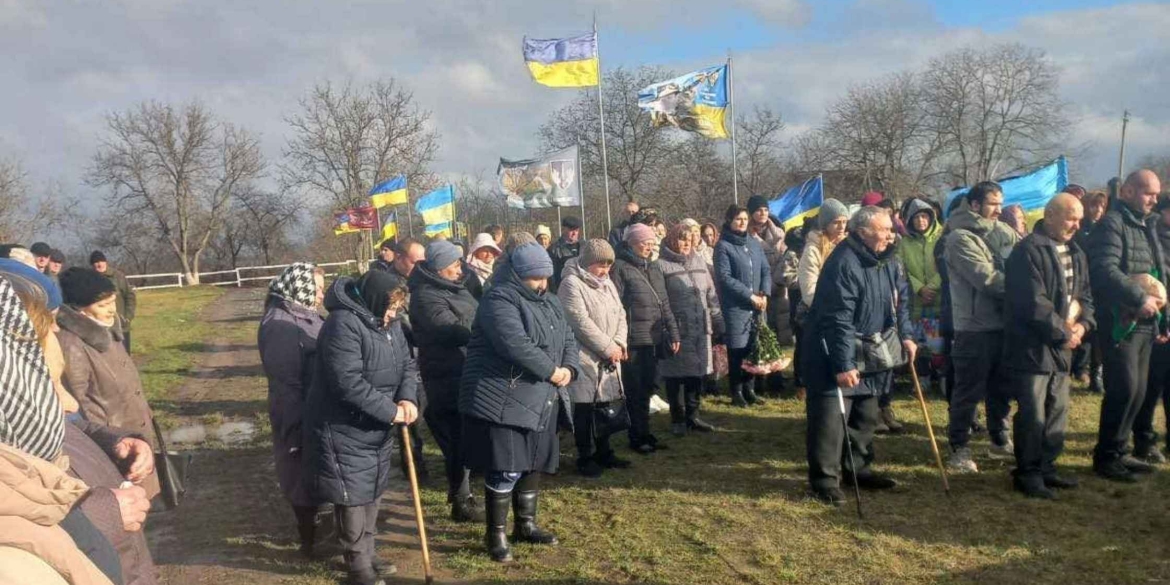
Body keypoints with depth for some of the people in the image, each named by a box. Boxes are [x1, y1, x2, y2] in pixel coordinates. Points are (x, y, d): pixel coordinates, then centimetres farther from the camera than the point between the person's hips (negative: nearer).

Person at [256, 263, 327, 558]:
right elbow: (286, 383, -23)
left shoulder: (306, 316, 7)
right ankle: (310, 541, 23)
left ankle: (315, 529, 37)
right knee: (305, 477, 7)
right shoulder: (279, 325, -21)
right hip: (301, 417, -9)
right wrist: (301, 428, -21)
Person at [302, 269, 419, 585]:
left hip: (377, 430, 9)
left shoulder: (390, 323, 2)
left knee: (371, 492, 19)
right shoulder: (343, 324, -26)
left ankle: (367, 553, 36)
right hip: (344, 431, -8)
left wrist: (408, 398, -16)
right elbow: (349, 383, -31)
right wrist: (391, 411, -25)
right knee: (352, 497, 3)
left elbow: (407, 364, 5)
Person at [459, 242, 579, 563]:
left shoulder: (549, 302, 14)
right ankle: (495, 533, 10)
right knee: (505, 469, -6)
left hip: (541, 400, 9)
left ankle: (525, 524, 32)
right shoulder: (499, 301, -15)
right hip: (503, 401, -9)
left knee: (533, 464, 16)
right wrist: (551, 371, -19)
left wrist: (569, 368, -6)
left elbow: (568, 339, 14)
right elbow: (516, 344, -27)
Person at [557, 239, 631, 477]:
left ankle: (604, 453, 26)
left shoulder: (607, 283, 13)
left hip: (609, 358, 8)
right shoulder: (571, 283, -13)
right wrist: (608, 348, -17)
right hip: (584, 357, -8)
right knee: (584, 409, 0)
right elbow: (581, 321, -20)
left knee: (604, 406, 14)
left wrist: (619, 343, -5)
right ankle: (585, 458, 11)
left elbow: (620, 314, 13)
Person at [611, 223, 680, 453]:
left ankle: (644, 433, 24)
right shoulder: (620, 268, -6)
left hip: (653, 340, 6)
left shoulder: (654, 267, 15)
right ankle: (637, 437, 13)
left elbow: (664, 304, 17)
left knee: (647, 389, 13)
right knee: (635, 391, 2)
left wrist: (673, 333, 12)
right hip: (633, 341, -6)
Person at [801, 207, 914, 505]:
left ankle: (857, 467, 32)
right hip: (833, 358, -9)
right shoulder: (843, 264, -24)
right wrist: (844, 365, -29)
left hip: (869, 357, 9)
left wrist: (905, 335, 4)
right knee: (830, 420, -7)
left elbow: (899, 301, 19)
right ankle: (824, 478, 2)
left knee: (865, 416, 18)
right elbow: (839, 320, -27)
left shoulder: (886, 261, 6)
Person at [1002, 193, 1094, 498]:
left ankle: (1045, 468, 27)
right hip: (1032, 346, -9)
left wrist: (1083, 324, -2)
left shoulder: (1075, 253, 14)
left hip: (1061, 347, 9)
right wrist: (1063, 332, -14)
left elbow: (1085, 295, 18)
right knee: (1033, 415, -5)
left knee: (1058, 412, 15)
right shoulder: (1029, 251, -15)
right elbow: (1034, 303, -21)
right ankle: (1027, 474, 8)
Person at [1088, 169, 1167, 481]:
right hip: (1120, 322, -9)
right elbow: (1105, 270, -23)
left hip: (1145, 323, 9)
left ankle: (1120, 450, 20)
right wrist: (1140, 299, -22)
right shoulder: (1111, 224, -9)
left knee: (1137, 391, 10)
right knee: (1124, 389, -10)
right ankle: (1106, 456, 0)